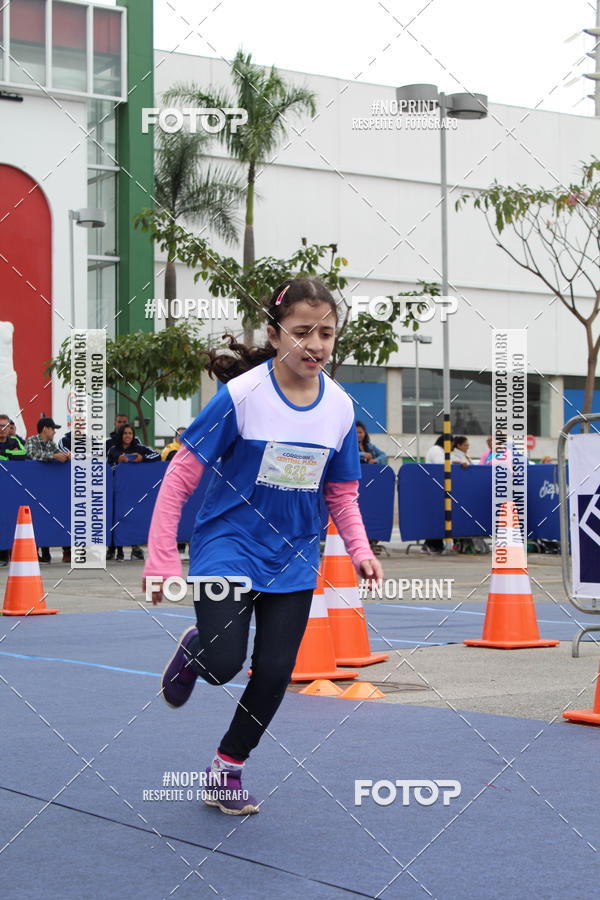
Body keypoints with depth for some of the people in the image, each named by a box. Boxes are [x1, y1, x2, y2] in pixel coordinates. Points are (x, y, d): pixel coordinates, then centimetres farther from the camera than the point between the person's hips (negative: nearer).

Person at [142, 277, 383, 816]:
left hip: (293, 560, 4)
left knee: (275, 672, 0)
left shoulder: (341, 407, -3)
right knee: (223, 664, -17)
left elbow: (342, 495, 8)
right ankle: (195, 647, 21)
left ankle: (227, 770, 23)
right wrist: (161, 559, -14)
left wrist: (361, 551, -7)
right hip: (227, 549, -4)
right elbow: (181, 477, -12)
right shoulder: (241, 395, -17)